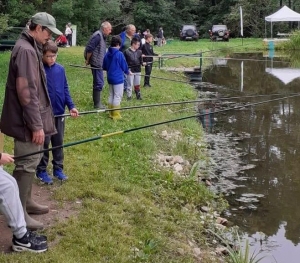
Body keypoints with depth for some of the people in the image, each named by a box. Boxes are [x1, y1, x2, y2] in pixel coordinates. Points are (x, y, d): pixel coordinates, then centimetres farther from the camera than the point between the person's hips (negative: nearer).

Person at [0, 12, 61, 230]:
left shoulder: (31, 48, 13)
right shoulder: (25, 50, -20)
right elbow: (26, 91, -25)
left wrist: (40, 120, 25)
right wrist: (36, 125, -23)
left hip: (33, 119, 10)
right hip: (27, 122, -10)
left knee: (31, 162, 20)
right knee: (26, 165, -2)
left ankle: (26, 202, 34)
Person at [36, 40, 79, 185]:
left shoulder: (60, 69, 2)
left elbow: (65, 89, 8)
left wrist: (71, 106, -2)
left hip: (59, 112, 4)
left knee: (58, 142, 13)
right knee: (44, 143, 6)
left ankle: (58, 169, 25)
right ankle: (41, 171, 18)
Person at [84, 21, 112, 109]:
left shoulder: (102, 36, 13)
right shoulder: (98, 36, -18)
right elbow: (89, 49, -22)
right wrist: (88, 60, -13)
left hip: (99, 63, 10)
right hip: (96, 63, -10)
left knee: (98, 82, 17)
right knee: (99, 83, -6)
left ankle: (96, 102, 27)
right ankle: (97, 104, 1)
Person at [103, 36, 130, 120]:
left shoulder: (107, 54, 2)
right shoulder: (119, 54, -16)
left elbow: (104, 66, 10)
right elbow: (124, 66, -8)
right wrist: (127, 72, 13)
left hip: (110, 78, 7)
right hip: (118, 78, -7)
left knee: (111, 95, 15)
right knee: (117, 96, -1)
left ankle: (111, 113, 21)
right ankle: (116, 115, 2)